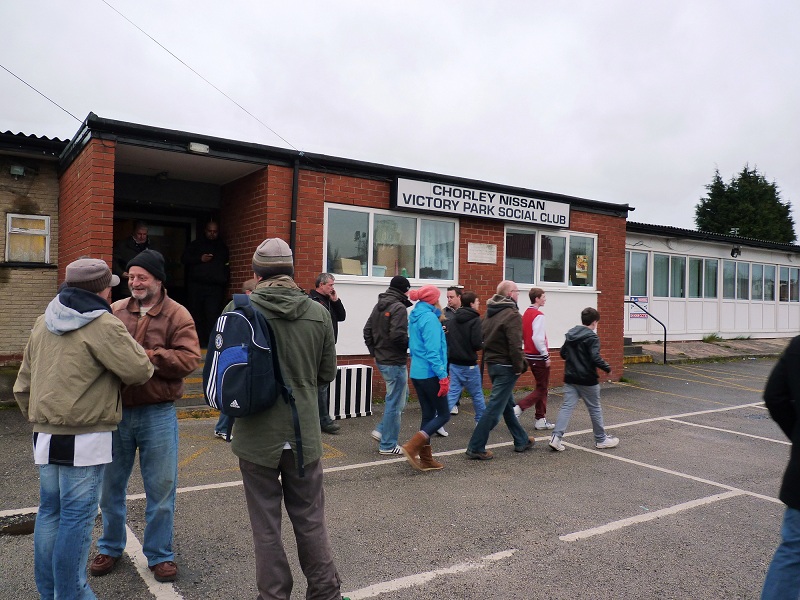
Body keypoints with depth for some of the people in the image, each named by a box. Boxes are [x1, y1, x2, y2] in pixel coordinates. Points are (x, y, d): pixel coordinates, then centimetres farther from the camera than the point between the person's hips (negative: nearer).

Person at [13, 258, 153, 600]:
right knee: (77, 517, 1)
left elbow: (23, 383, 17)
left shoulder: (43, 323, 11)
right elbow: (140, 371, -14)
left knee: (50, 511, 16)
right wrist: (128, 344, 6)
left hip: (45, 436, 8)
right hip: (85, 440, -8)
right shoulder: (104, 325, -14)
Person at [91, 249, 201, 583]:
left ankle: (159, 554, 25)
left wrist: (146, 355, -21)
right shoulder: (114, 312, 5)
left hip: (158, 414, -3)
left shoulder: (177, 315, -5)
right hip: (116, 411, 3)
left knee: (161, 488, 7)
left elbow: (188, 359, -16)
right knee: (111, 484, 16)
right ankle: (110, 547, 38)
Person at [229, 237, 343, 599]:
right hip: (304, 434, 2)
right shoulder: (318, 313, -5)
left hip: (256, 434, -1)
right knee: (310, 521, 17)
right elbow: (327, 373, 4)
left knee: (266, 526, 12)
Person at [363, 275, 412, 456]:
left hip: (381, 360, 9)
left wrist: (374, 351, 17)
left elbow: (367, 331, 13)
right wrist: (411, 343, -9)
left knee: (402, 394, 23)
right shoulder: (399, 307, -16)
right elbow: (398, 335, -26)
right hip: (395, 362, -9)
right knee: (395, 403, 1)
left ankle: (381, 430, 21)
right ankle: (388, 445, 9)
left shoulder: (378, 306, 11)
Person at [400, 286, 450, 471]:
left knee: (428, 414, 14)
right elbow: (433, 351, -21)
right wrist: (443, 377, -20)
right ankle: (412, 446, -8)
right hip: (430, 374, -9)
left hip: (417, 373, 9)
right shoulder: (429, 318, -16)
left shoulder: (415, 316, 11)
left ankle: (425, 459, 16)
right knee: (443, 414, 2)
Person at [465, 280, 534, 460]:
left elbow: (483, 336, 14)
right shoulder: (512, 314, -16)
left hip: (491, 363, 10)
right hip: (505, 366, -10)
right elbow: (515, 344, -23)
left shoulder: (491, 313, 11)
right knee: (495, 408, -5)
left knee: (508, 404, 19)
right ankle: (476, 448, -2)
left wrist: (488, 357, 14)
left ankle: (522, 441, 33)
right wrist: (519, 366, -15)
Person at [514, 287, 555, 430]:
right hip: (539, 357, -9)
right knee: (541, 389, 1)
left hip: (530, 355, 9)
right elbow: (538, 338, -24)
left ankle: (540, 419, 18)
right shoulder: (539, 315, -17)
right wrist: (546, 356, -17)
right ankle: (517, 409, -9)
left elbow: (522, 336, 12)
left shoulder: (526, 314, 9)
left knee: (541, 388, 16)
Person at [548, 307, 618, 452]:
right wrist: (607, 368, -8)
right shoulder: (592, 337, -14)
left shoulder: (570, 334, 8)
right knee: (595, 409, 10)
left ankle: (556, 437, -10)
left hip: (570, 378, 6)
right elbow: (596, 358, -22)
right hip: (587, 380, -6)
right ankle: (601, 439, 23)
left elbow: (563, 354, 14)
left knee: (567, 407, 2)